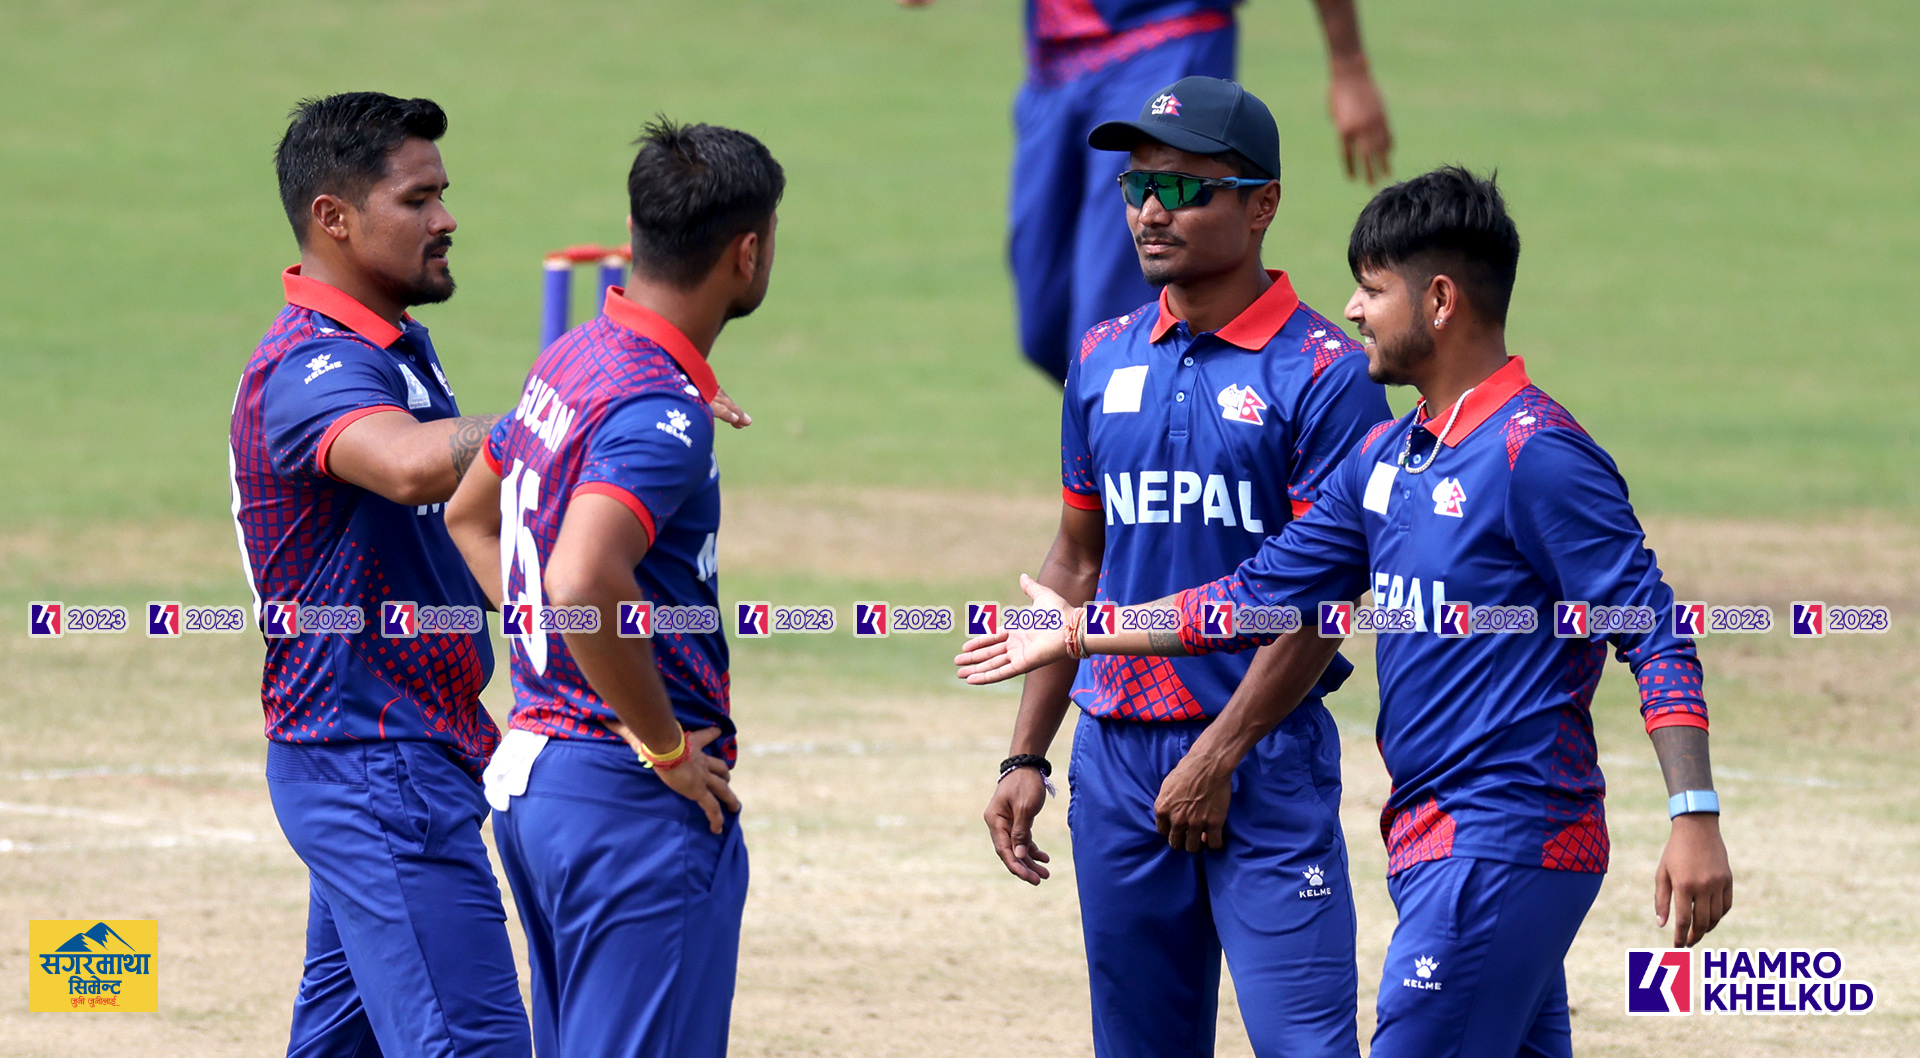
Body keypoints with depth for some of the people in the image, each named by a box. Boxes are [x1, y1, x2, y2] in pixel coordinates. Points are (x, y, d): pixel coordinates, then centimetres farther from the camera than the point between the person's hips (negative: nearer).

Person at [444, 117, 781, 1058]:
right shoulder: (662, 409, -19)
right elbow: (583, 581, -34)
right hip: (635, 803, -10)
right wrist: (666, 746, -21)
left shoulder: (570, 362, 10)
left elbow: (469, 517, 25)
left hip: (531, 767, 10)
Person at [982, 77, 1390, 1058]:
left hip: (1264, 755, -6)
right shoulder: (1106, 360, 11)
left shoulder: (1325, 373, -7)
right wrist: (1026, 757, 13)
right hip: (1117, 755, 6)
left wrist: (1219, 758, -13)